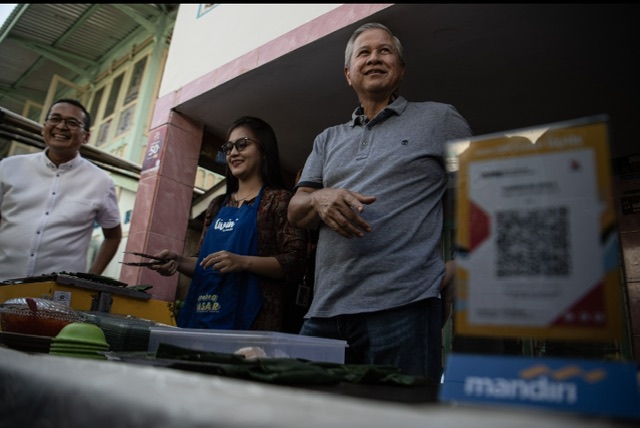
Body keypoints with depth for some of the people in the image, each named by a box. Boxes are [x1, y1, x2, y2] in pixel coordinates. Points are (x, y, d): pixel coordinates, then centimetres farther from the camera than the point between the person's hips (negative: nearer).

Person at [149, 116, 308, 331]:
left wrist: (243, 262, -22)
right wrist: (179, 261, 1)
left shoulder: (279, 199, -2)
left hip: (247, 317, -6)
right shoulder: (218, 205, 17)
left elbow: (294, 264, -10)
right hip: (201, 313, 6)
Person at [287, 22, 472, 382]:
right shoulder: (328, 140, 21)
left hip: (401, 306, -4)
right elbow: (296, 212, 13)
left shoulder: (439, 118, 9)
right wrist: (320, 198, -10)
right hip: (325, 310, 5)